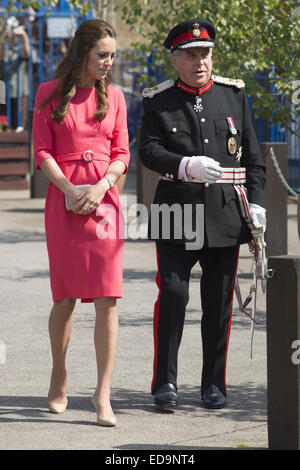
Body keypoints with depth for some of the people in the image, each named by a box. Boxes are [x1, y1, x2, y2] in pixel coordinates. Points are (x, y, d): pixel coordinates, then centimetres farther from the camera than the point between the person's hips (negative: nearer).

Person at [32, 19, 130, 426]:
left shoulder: (113, 97, 11)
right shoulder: (50, 94, 4)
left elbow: (121, 154, 9)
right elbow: (42, 152, 1)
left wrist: (101, 186, -9)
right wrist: (69, 190, -12)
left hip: (104, 199, 1)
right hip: (64, 200, -1)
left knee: (107, 298, -8)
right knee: (65, 298, 4)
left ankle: (103, 394, -8)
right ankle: (59, 377, 25)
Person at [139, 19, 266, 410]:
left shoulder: (234, 95, 9)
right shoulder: (158, 102, 3)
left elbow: (253, 155, 10)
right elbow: (149, 151, -7)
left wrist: (257, 203, 0)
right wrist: (187, 165, -24)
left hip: (225, 213, 2)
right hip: (177, 213, -2)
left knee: (219, 301, 5)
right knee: (172, 294, -9)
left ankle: (214, 384, 15)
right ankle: (165, 382, 1)